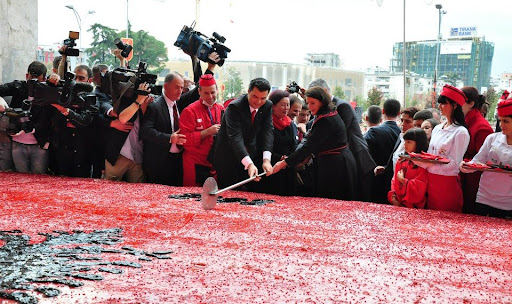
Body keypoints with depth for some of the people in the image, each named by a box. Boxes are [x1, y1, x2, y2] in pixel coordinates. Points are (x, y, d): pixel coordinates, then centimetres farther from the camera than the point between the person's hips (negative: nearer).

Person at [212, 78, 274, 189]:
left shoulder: (267, 106, -4)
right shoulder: (234, 107, -22)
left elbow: (268, 131, -12)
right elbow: (235, 137, -31)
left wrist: (266, 159, -27)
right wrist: (249, 164, -42)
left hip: (251, 154, 5)